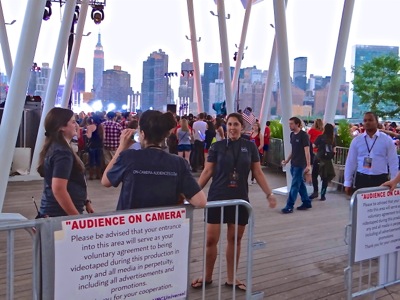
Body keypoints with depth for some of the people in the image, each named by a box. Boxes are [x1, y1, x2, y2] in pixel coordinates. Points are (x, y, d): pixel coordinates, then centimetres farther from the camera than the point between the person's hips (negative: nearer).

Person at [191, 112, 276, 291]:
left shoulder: (250, 147, 3)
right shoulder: (217, 146, 0)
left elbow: (258, 173, 6)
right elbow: (207, 171, 0)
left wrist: (269, 194, 0)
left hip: (240, 199, 1)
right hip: (217, 198, -1)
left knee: (235, 239, 10)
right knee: (211, 239, 1)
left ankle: (231, 278, 25)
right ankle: (207, 276, 22)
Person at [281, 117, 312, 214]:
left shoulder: (304, 135, -13)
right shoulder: (292, 135, 9)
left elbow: (307, 151, -16)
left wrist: (308, 165, -20)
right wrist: (287, 160, 15)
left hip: (300, 165, -8)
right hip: (293, 164, 8)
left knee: (294, 185, -5)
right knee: (300, 184, 14)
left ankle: (289, 206, -2)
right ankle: (307, 202, 25)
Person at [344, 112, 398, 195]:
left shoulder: (387, 140, 1)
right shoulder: (356, 140, 4)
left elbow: (393, 163, 2)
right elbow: (350, 162, 6)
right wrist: (347, 183, 4)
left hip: (380, 180, -1)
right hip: (361, 179, 1)